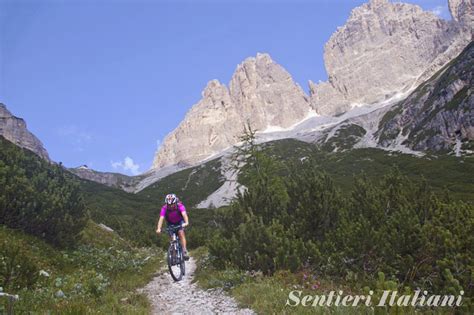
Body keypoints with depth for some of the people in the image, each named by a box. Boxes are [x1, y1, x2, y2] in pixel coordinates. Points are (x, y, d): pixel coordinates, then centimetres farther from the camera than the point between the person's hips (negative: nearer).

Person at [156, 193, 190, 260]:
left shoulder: (180, 206, -32)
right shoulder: (164, 208, -29)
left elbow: (184, 214, -46)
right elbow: (161, 218, -39)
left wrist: (186, 222, -65)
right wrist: (159, 229, -54)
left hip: (180, 222, -1)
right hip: (171, 223, 2)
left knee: (181, 233, -23)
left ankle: (185, 252, -23)